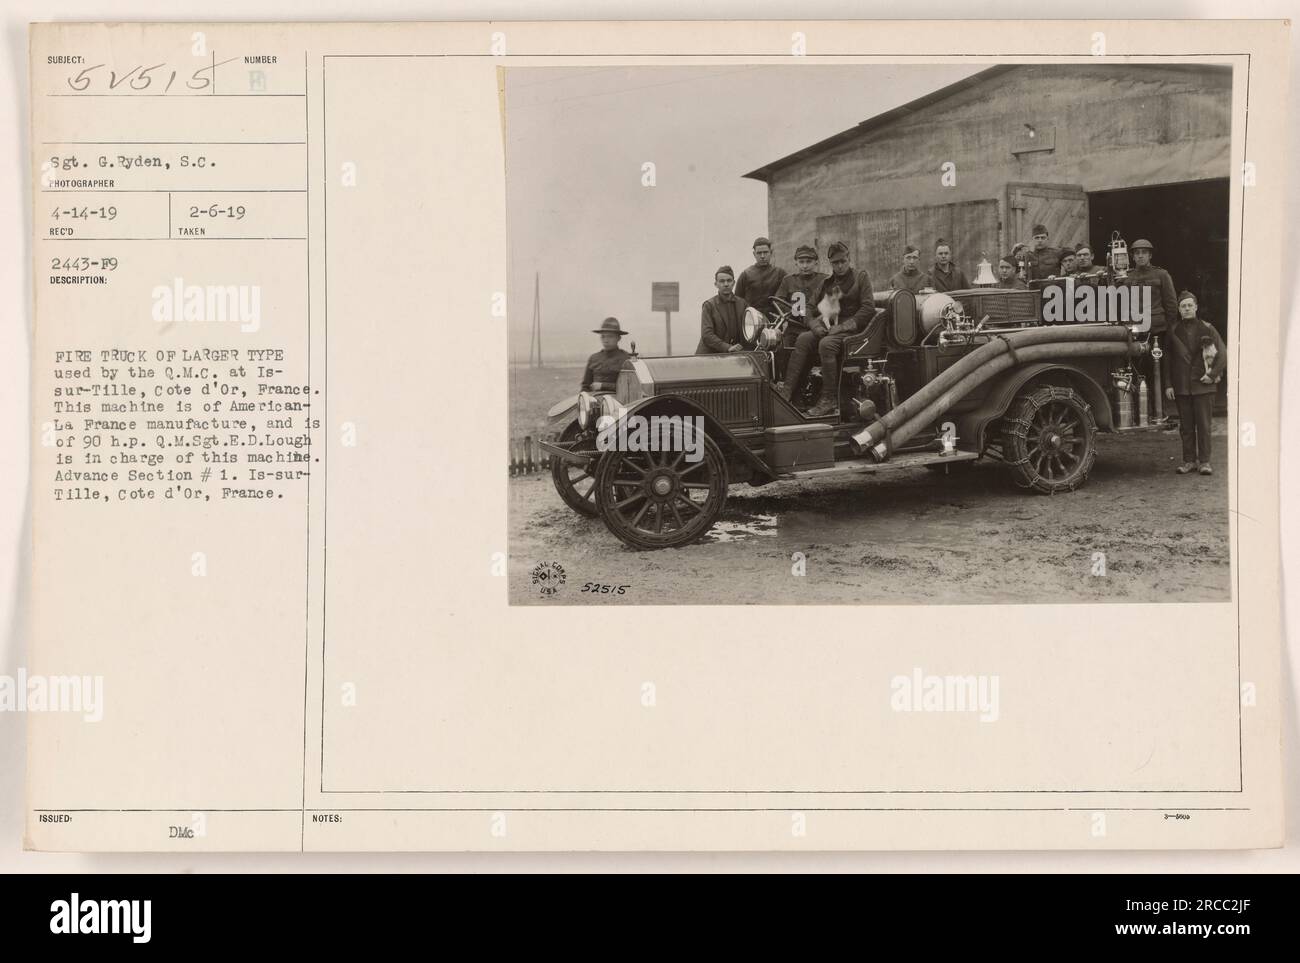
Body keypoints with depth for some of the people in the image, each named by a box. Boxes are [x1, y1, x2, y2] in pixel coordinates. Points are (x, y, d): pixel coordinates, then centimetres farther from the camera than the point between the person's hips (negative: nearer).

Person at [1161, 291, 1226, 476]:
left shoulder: (1206, 329, 3)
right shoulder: (1173, 331, 6)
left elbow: (1222, 354, 4)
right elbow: (1166, 360, 7)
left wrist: (1212, 374, -4)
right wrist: (1168, 384, 1)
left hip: (1203, 385, -1)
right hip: (1181, 386, 1)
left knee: (1203, 425, -1)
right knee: (1186, 426, 5)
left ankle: (1204, 462, 4)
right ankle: (1189, 460, 12)